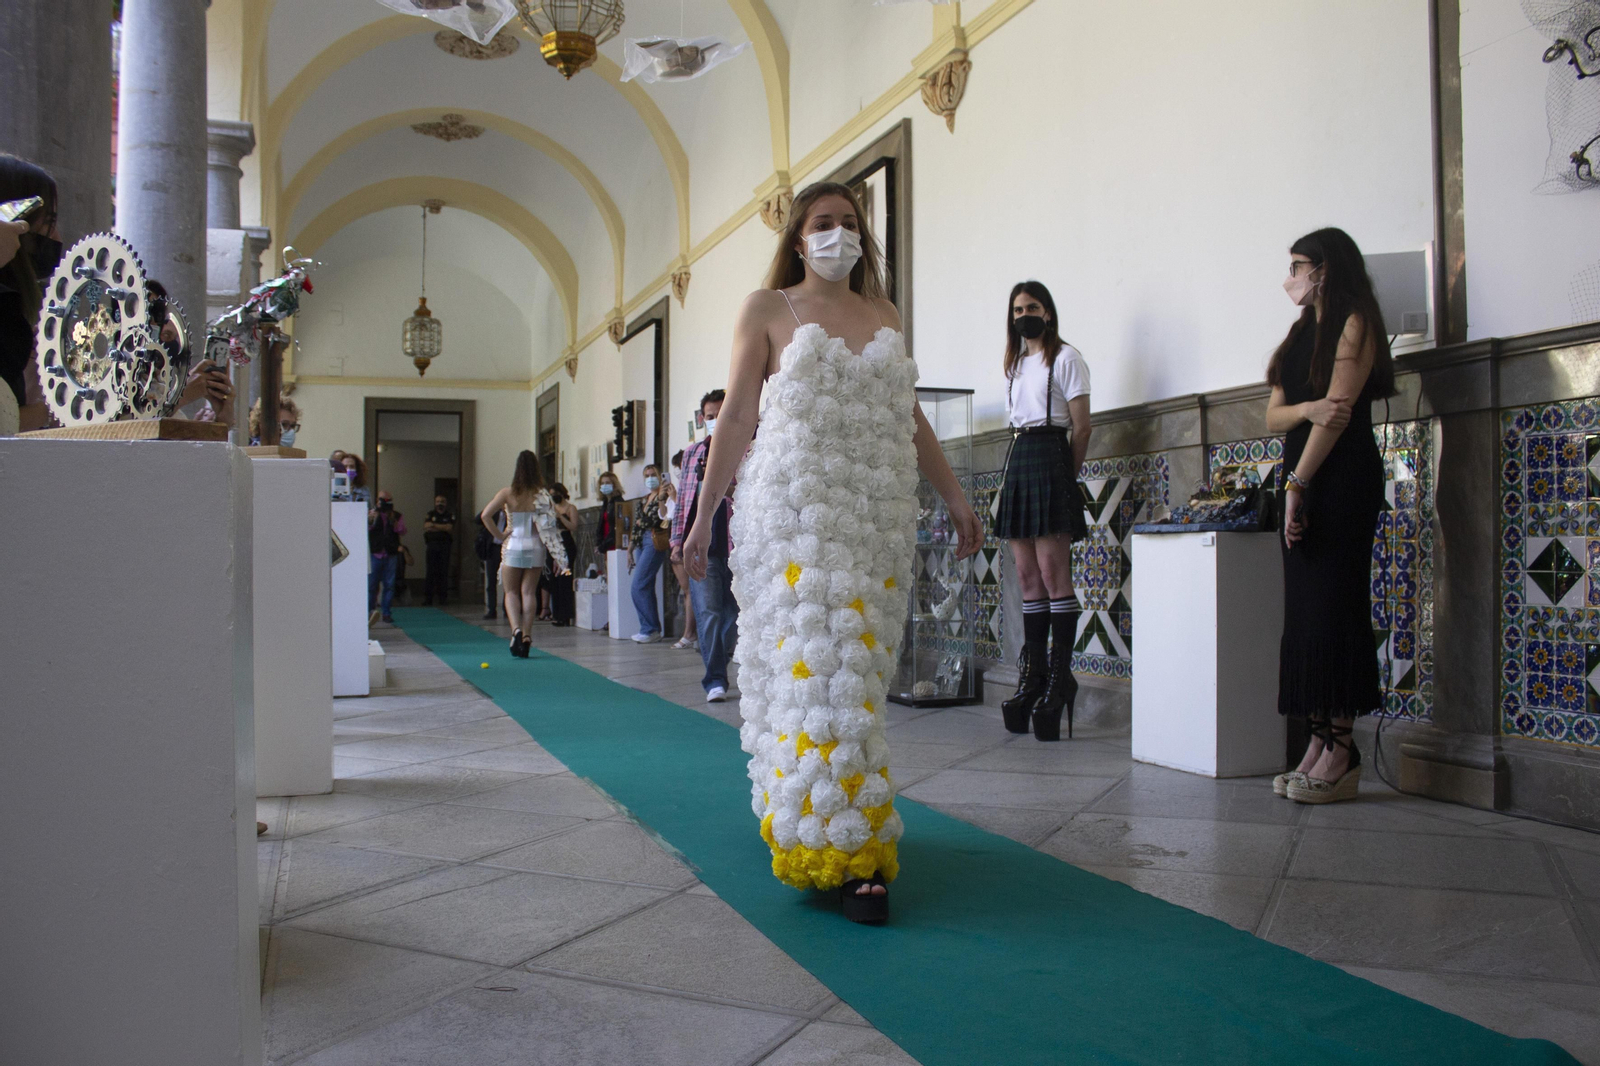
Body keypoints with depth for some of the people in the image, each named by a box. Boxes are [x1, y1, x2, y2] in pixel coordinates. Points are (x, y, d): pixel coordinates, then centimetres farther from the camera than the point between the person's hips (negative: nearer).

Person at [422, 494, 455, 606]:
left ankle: (442, 597, 2)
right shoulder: (430, 515, 15)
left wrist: (434, 525, -3)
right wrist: (442, 528, -6)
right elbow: (426, 527, -1)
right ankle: (428, 598, -1)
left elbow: (449, 528, -6)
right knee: (430, 571, -3)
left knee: (443, 572, -3)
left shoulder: (450, 516, 10)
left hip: (445, 546, -1)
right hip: (432, 545, 1)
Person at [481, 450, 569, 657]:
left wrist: (499, 536, -4)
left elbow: (485, 515, -14)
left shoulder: (507, 493, -7)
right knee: (529, 592, 9)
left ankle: (516, 629, -13)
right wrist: (556, 555, -3)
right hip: (535, 547, 1)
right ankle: (526, 634, 3)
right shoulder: (543, 495, -4)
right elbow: (551, 526, -6)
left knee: (511, 592, 9)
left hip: (513, 547, -1)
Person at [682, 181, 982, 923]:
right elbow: (737, 415, 3)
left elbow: (911, 420, 19)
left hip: (878, 517, 4)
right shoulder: (768, 309, 8)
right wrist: (703, 514, -2)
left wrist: (955, 498, 13)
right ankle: (851, 854, -8)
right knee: (817, 666, -10)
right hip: (796, 509, -4)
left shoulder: (885, 317, 18)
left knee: (857, 666, 2)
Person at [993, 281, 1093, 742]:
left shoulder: (1066, 358, 0)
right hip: (1017, 462, 7)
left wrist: (1066, 477, 0)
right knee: (1027, 576, 5)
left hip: (1049, 458, -7)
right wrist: (1012, 476, 10)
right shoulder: (1015, 364, 21)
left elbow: (1081, 427, -3)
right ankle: (1033, 675, 9)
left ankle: (1059, 677, -6)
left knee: (1052, 573, -11)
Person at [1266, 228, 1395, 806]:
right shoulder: (1302, 333, 20)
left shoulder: (1355, 323, -3)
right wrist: (1307, 409, -12)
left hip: (1343, 480, -8)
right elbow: (1274, 415, 11)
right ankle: (1319, 744, 5)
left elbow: (1338, 411, -12)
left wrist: (1297, 484, -13)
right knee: (1303, 612, 3)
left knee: (1332, 611, -10)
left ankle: (1342, 752, -6)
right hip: (1302, 478, 8)